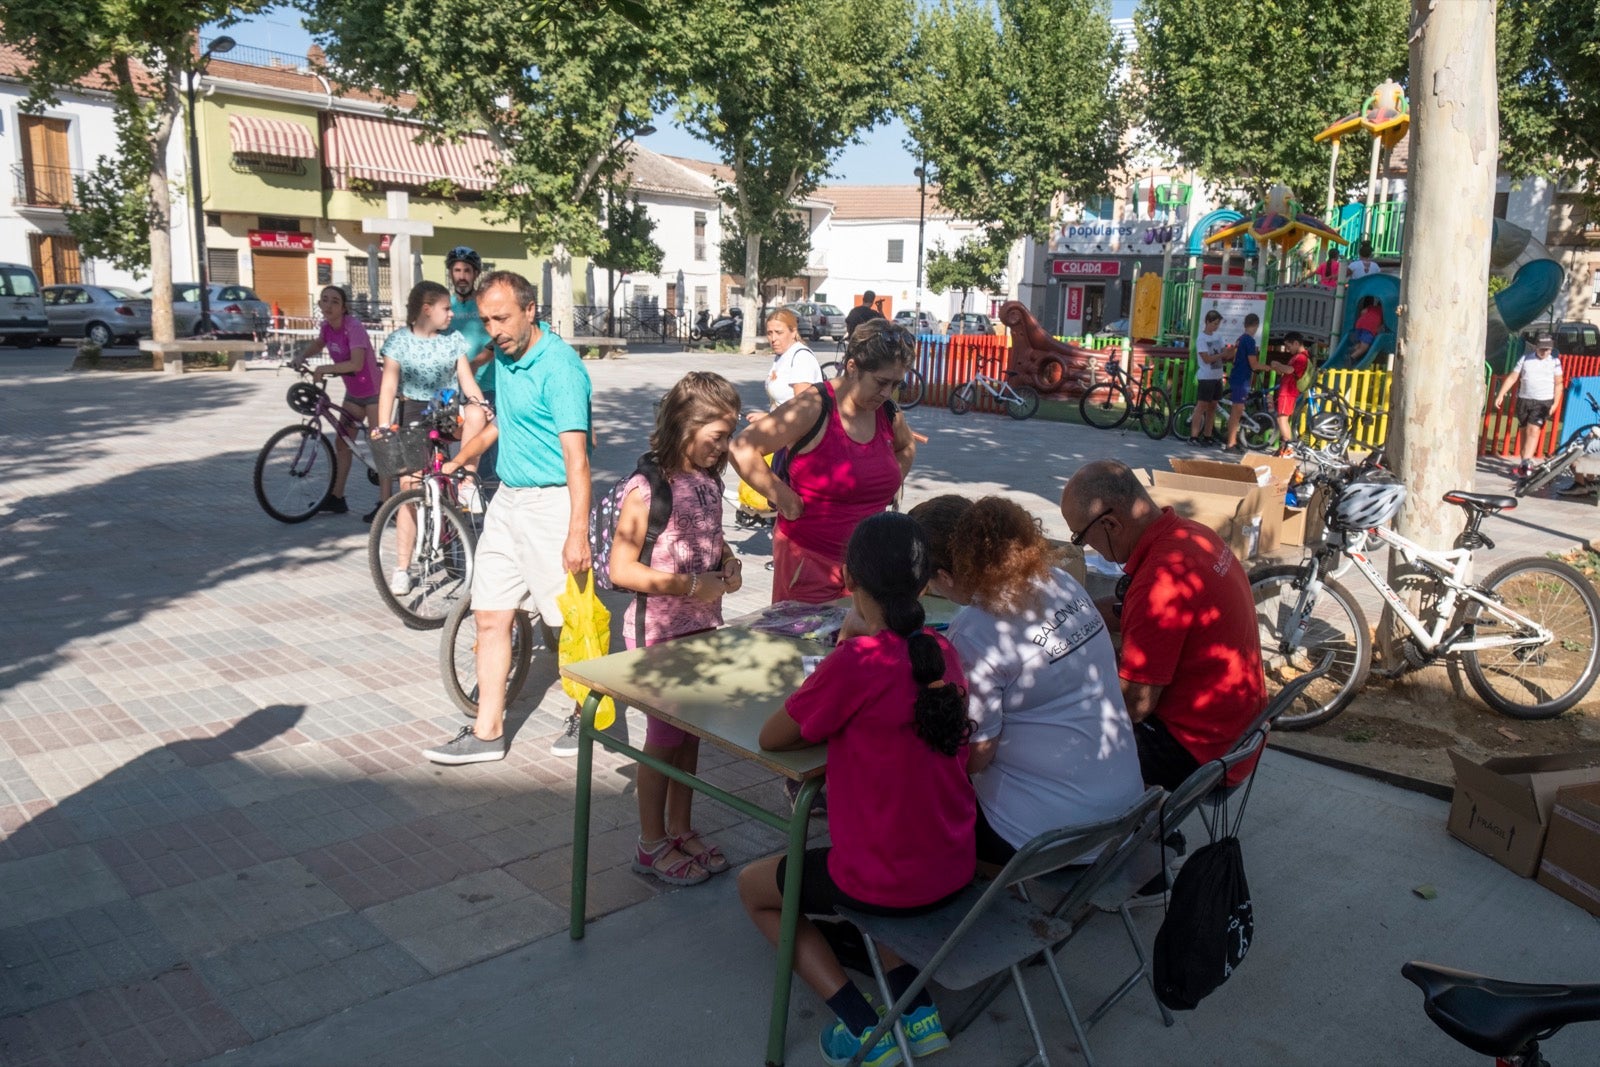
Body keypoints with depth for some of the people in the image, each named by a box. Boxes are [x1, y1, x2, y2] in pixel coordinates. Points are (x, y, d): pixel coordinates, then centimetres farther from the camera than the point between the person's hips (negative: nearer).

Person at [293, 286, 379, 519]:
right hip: (353, 393, 9)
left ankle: (384, 502, -5)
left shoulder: (353, 327, -23)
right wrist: (302, 357, 3)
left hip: (372, 392, -9)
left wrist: (324, 369, -38)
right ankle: (336, 497, 20)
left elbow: (356, 363, -36)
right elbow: (317, 344, 22)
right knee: (341, 442, 11)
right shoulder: (327, 326, -1)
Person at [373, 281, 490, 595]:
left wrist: (484, 408, -19)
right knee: (410, 491, -4)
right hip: (414, 416, -1)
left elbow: (467, 381, 0)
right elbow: (389, 386, -8)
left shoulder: (454, 340, 3)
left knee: (474, 414, -36)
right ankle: (402, 568, 6)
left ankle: (467, 483, -21)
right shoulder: (398, 341, -3)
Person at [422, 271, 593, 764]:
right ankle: (487, 732, 17)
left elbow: (576, 455, -23)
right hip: (507, 501, 9)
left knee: (569, 621, 3)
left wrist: (578, 533, -29)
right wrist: (461, 458, 41)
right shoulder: (503, 356, 10)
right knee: (490, 616, 8)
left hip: (551, 502, -9)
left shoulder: (559, 366, -17)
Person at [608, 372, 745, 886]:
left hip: (703, 627, 7)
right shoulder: (648, 490, -20)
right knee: (664, 737, 5)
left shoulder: (708, 481, 4)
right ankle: (652, 845, 22)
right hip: (659, 633, -7)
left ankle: (680, 828, 33)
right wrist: (691, 585, -23)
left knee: (691, 732, 17)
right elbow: (621, 569, -22)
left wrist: (727, 561, -1)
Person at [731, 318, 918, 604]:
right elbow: (742, 449, -19)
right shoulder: (813, 408, -15)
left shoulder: (889, 415, 5)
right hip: (808, 559, -6)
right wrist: (785, 500, -17)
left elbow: (906, 446, 30)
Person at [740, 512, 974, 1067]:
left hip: (888, 883, -7)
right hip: (954, 871, 7)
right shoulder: (942, 652, -2)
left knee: (754, 886, 21)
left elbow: (771, 739, -9)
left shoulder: (855, 663, -22)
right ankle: (917, 1009, 20)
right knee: (857, 875, 37)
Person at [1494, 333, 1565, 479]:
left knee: (1533, 430, -15)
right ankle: (1526, 462, 20)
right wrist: (1500, 395, -2)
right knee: (1524, 431, 9)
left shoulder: (1555, 362, 2)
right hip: (1524, 400, 3)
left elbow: (1558, 384, 5)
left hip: (1543, 402, -3)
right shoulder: (1525, 358, 5)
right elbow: (1512, 378, 5)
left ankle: (1525, 464, -22)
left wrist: (1555, 403, -3)